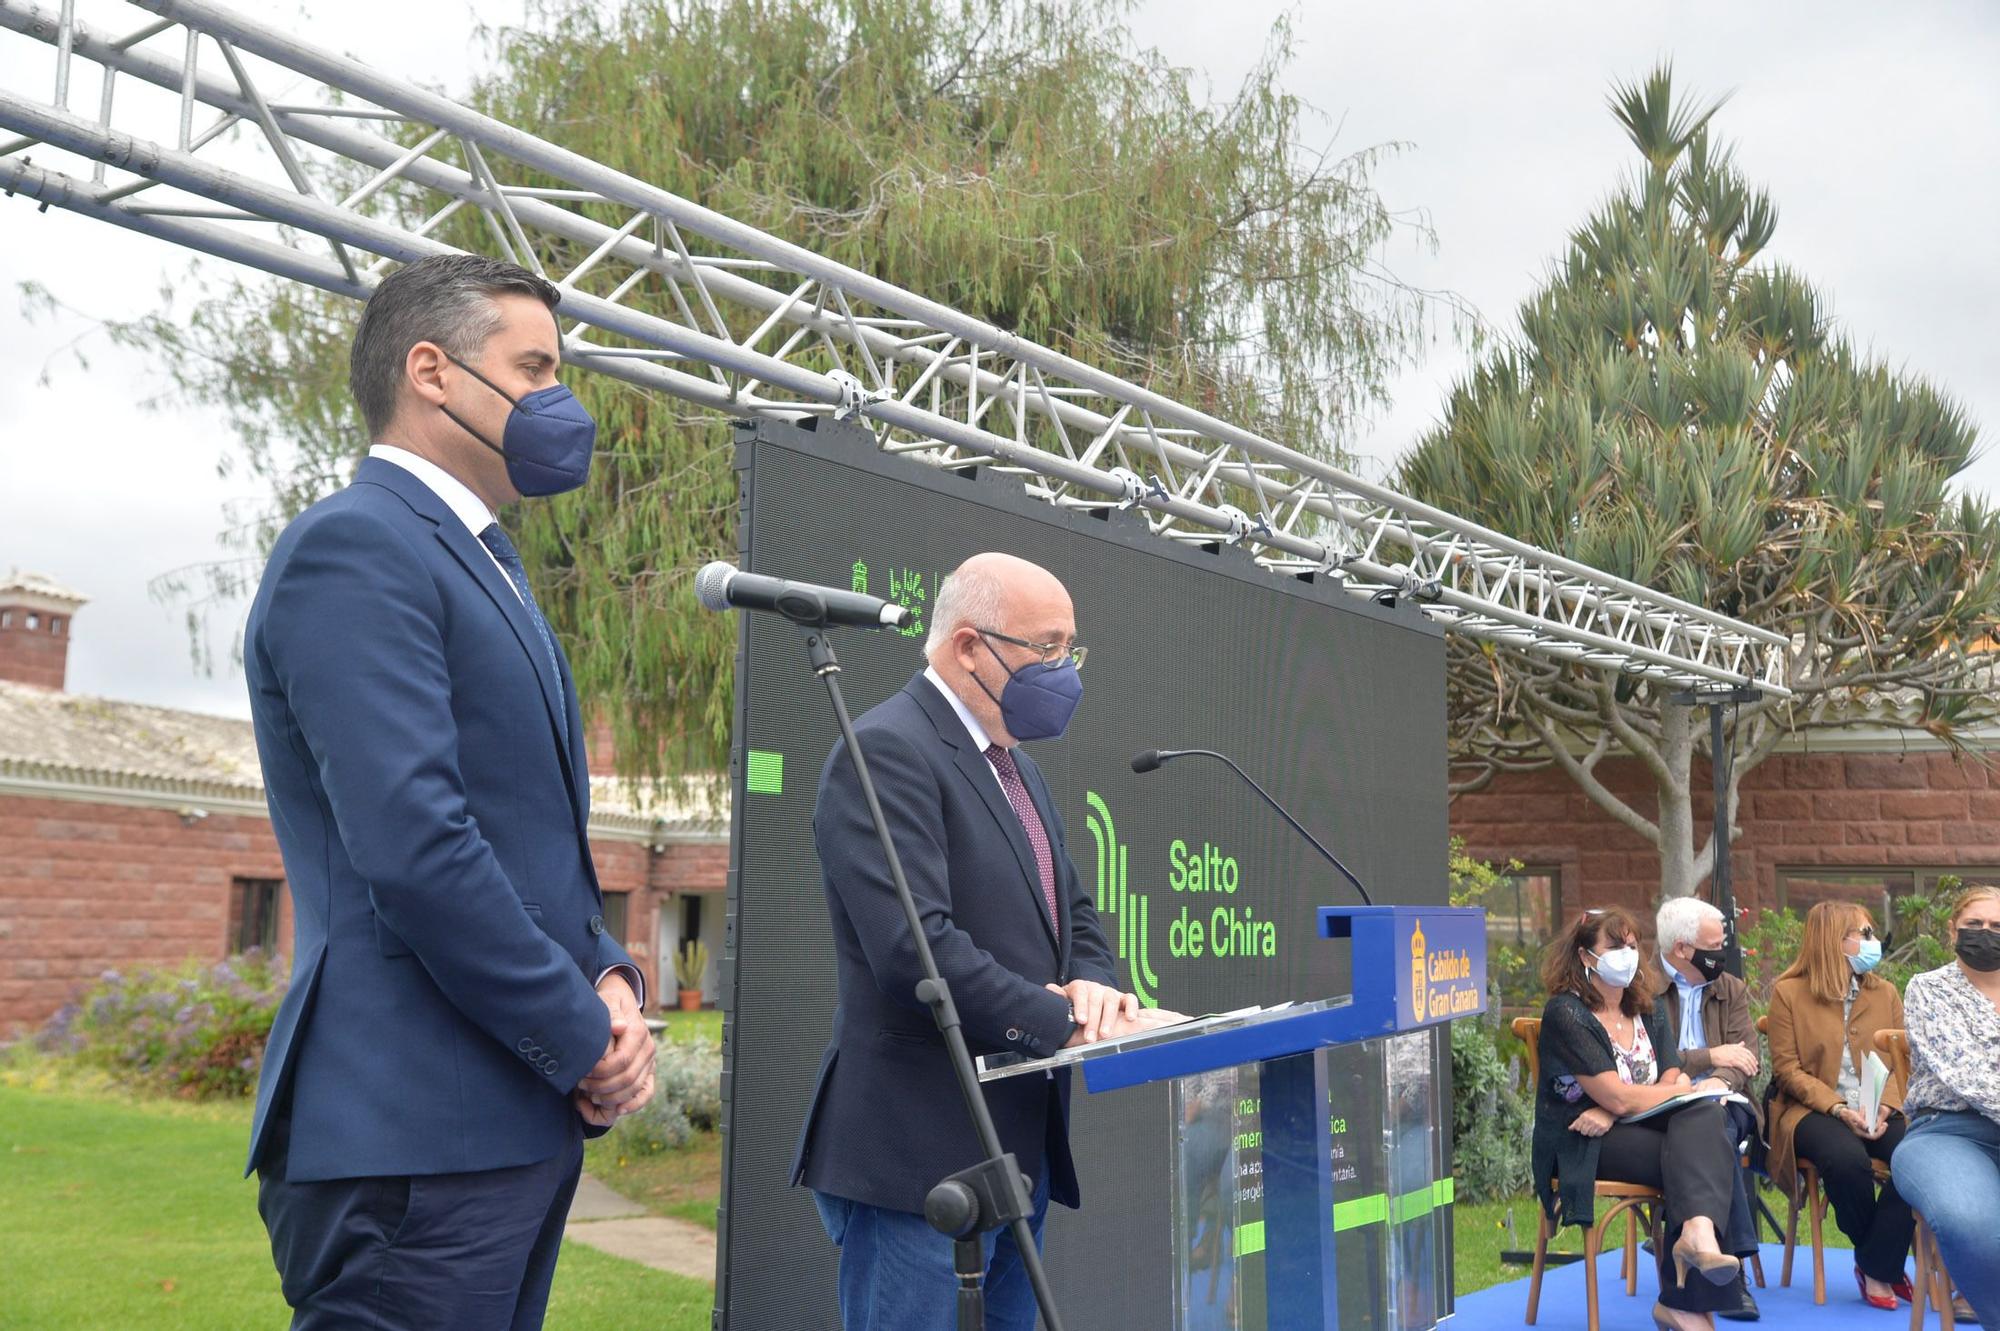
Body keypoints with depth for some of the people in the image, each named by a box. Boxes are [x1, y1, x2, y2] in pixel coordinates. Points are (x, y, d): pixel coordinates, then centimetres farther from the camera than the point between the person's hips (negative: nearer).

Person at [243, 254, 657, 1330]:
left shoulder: (484, 565, 19)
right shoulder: (354, 545, -12)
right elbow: (413, 846, -22)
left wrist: (609, 975, 3)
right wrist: (586, 1037, -12)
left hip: (527, 1119, 9)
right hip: (416, 1129, -9)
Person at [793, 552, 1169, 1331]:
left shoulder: (1016, 766, 17)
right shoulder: (887, 752, -14)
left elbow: (1073, 914, 20)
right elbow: (915, 946, -25)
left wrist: (1092, 985, -2)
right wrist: (1062, 1022, -18)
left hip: (1021, 1148, 9)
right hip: (919, 1156, -9)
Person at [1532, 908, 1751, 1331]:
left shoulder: (1646, 1010, 15)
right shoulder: (1566, 1014, -9)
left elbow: (1671, 1083, 2)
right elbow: (1618, 1097, -16)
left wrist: (1613, 1112, -18)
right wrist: (1696, 1088, -4)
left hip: (1642, 1128, 6)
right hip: (1584, 1149, -6)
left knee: (1703, 1118, -28)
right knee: (1699, 1156, -28)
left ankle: (1698, 1232, -48)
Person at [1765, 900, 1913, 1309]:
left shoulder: (1885, 993, 13)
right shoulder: (1789, 992, 0)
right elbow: (1787, 1068, -4)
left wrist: (1885, 1106, -11)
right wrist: (1839, 1109, -16)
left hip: (1877, 1112, 4)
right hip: (1813, 1111, -4)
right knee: (1848, 1160, -36)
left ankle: (1877, 1267, -14)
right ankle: (1883, 1263, -6)